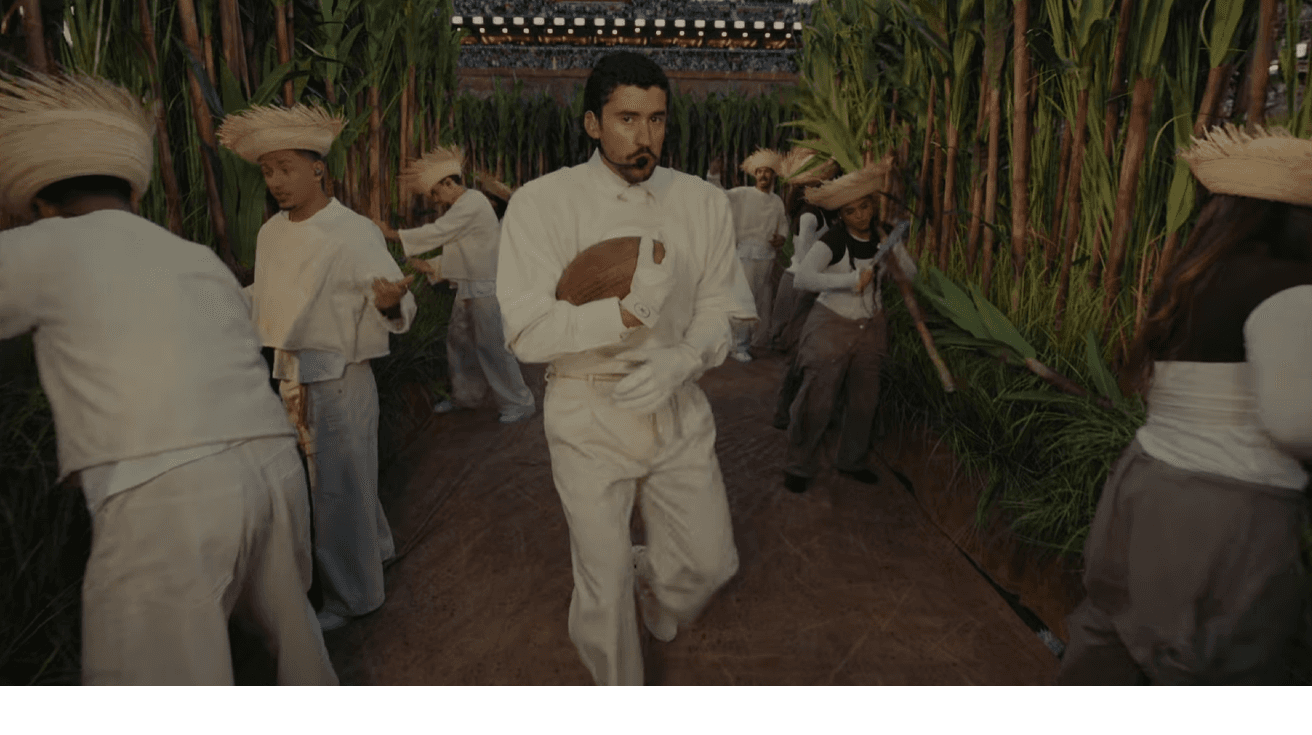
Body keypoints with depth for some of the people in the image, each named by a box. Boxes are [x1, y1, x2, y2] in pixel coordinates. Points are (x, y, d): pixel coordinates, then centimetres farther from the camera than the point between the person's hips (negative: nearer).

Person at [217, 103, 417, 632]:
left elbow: (395, 308, -21)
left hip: (340, 377, -7)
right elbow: (261, 299, 19)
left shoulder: (354, 233, -16)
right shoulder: (271, 233, 7)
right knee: (342, 479, 21)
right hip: (292, 375, 7)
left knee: (339, 487, 4)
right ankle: (374, 547, 45)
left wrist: (389, 302, -43)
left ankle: (353, 596, 23)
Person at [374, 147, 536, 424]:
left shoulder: (472, 204, -17)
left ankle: (520, 403, 5)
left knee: (492, 346, -6)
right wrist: (430, 267, 6)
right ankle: (465, 394, 32)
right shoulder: (462, 207, 15)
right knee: (459, 340, 16)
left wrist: (390, 233, -13)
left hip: (487, 290, -10)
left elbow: (436, 232, -20)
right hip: (469, 289, 10)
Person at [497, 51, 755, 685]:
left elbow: (717, 312, 2)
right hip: (589, 413, -3)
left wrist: (680, 359, -19)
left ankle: (645, 569, 47)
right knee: (602, 582, 10)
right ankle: (617, 685, 41)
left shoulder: (703, 203, 2)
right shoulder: (542, 204, -9)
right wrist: (627, 313, -28)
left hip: (677, 406, 3)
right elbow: (527, 333, -15)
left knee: (709, 561, 11)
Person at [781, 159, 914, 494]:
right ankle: (800, 466, 13)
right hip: (832, 325, -5)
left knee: (864, 400, 13)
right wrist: (853, 280, -31)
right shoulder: (832, 242, -17)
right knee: (817, 400, -7)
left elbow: (911, 276, 5)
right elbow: (802, 278, -32)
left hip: (871, 326, 6)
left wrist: (895, 251, -14)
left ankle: (851, 461, 33)